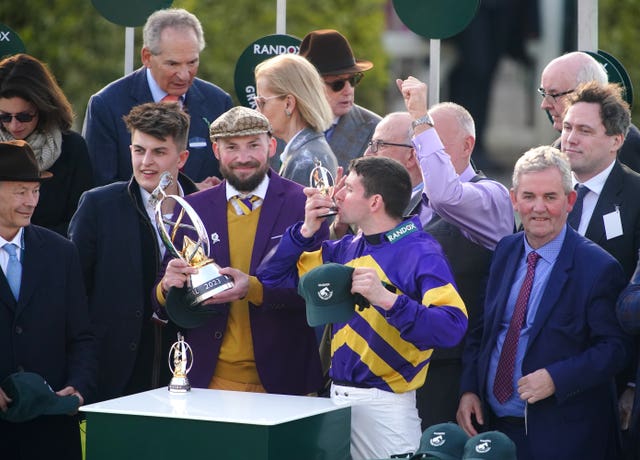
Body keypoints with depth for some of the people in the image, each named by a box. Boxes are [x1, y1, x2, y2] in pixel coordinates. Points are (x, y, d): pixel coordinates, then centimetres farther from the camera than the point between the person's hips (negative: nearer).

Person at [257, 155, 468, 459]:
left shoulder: (421, 254, -11)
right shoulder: (346, 249, 10)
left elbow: (452, 328, -24)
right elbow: (273, 277, 15)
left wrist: (388, 300, -35)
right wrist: (307, 230, 1)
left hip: (384, 403, -7)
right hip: (338, 397, 7)